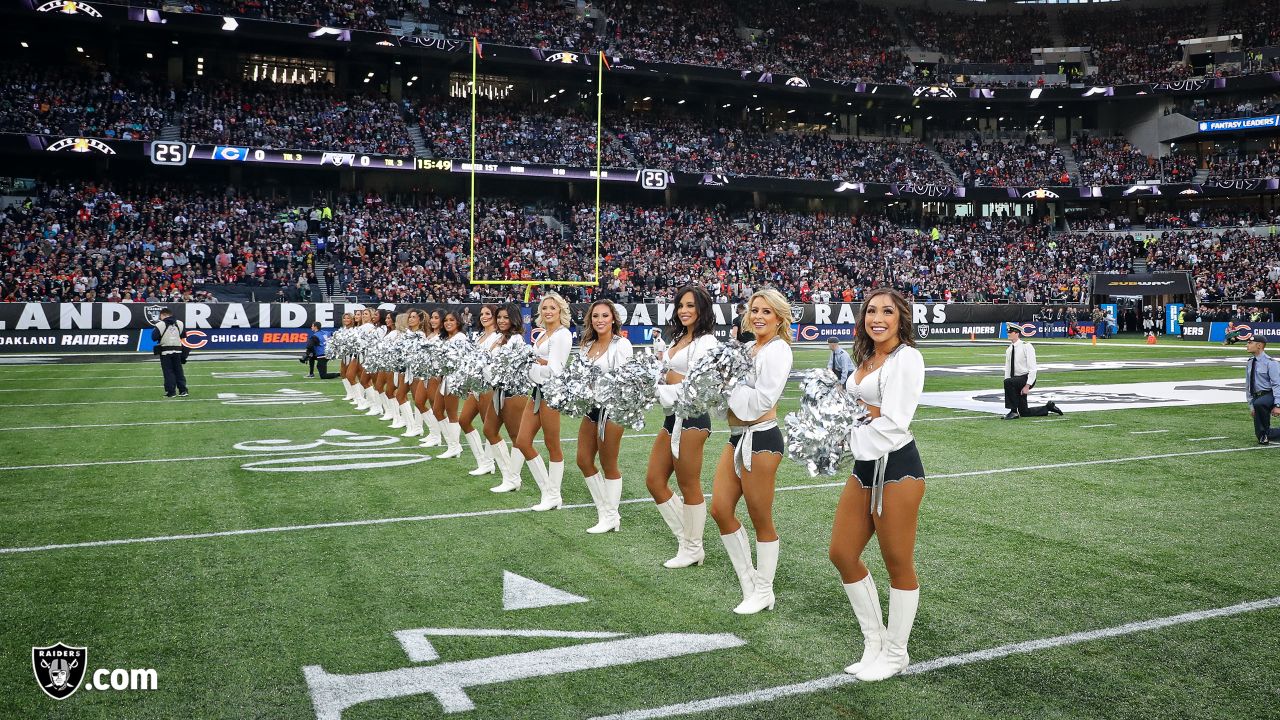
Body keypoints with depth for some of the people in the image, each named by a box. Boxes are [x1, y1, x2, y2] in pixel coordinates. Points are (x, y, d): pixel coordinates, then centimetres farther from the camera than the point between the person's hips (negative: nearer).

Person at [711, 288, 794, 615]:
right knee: (721, 509, 9)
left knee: (761, 520, 3)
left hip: (760, 438, -9)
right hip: (737, 436, 9)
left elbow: (761, 401, -21)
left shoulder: (777, 350, -12)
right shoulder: (748, 348, 13)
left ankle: (763, 592, 18)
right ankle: (748, 580, 24)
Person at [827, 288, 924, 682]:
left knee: (898, 565, 5)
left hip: (896, 467, -9)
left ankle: (895, 654, 22)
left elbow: (892, 423, -19)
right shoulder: (867, 358, 13)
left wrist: (854, 431, -6)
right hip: (865, 465, 9)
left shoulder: (906, 358, -13)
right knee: (842, 554, 11)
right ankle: (875, 641, 27)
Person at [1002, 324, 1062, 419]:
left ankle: (1014, 411, -22)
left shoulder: (1026, 346, -13)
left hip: (1026, 378, -7)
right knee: (1024, 413, 5)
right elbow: (1007, 369, 11)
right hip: (1015, 381, 7)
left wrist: (1027, 385, -24)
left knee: (1008, 382, -34)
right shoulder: (1008, 350, 7)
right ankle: (1048, 407, 27)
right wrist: (1008, 390, 1)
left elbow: (1032, 368, -17)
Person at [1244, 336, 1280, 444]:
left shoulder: (1270, 362, -9)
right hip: (1257, 398, 7)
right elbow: (1248, 387, 18)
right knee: (1261, 437, 0)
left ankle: (1265, 431, -26)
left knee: (1258, 404, -42)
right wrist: (1251, 406, 14)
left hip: (1269, 396, -6)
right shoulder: (1250, 363, 11)